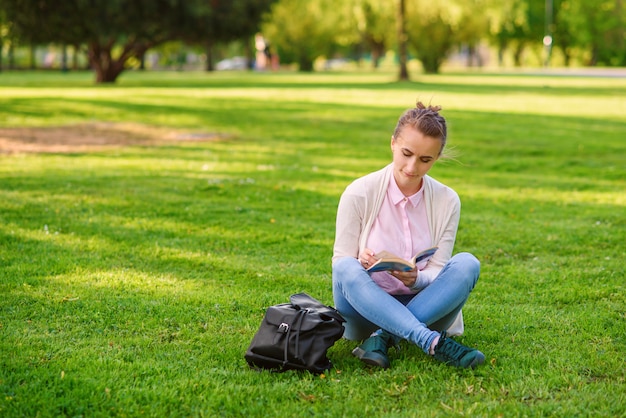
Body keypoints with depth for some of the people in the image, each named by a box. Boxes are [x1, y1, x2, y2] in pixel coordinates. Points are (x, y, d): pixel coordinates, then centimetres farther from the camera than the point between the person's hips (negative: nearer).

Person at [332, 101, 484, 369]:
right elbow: (340, 265, -6)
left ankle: (383, 338, -29)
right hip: (367, 306, -2)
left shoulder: (447, 201, -2)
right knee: (347, 269, -33)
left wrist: (416, 279, -26)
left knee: (467, 264, -24)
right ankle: (433, 342, -43)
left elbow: (437, 273, -2)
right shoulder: (359, 194, -8)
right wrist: (361, 262, -30)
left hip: (420, 305, 2)